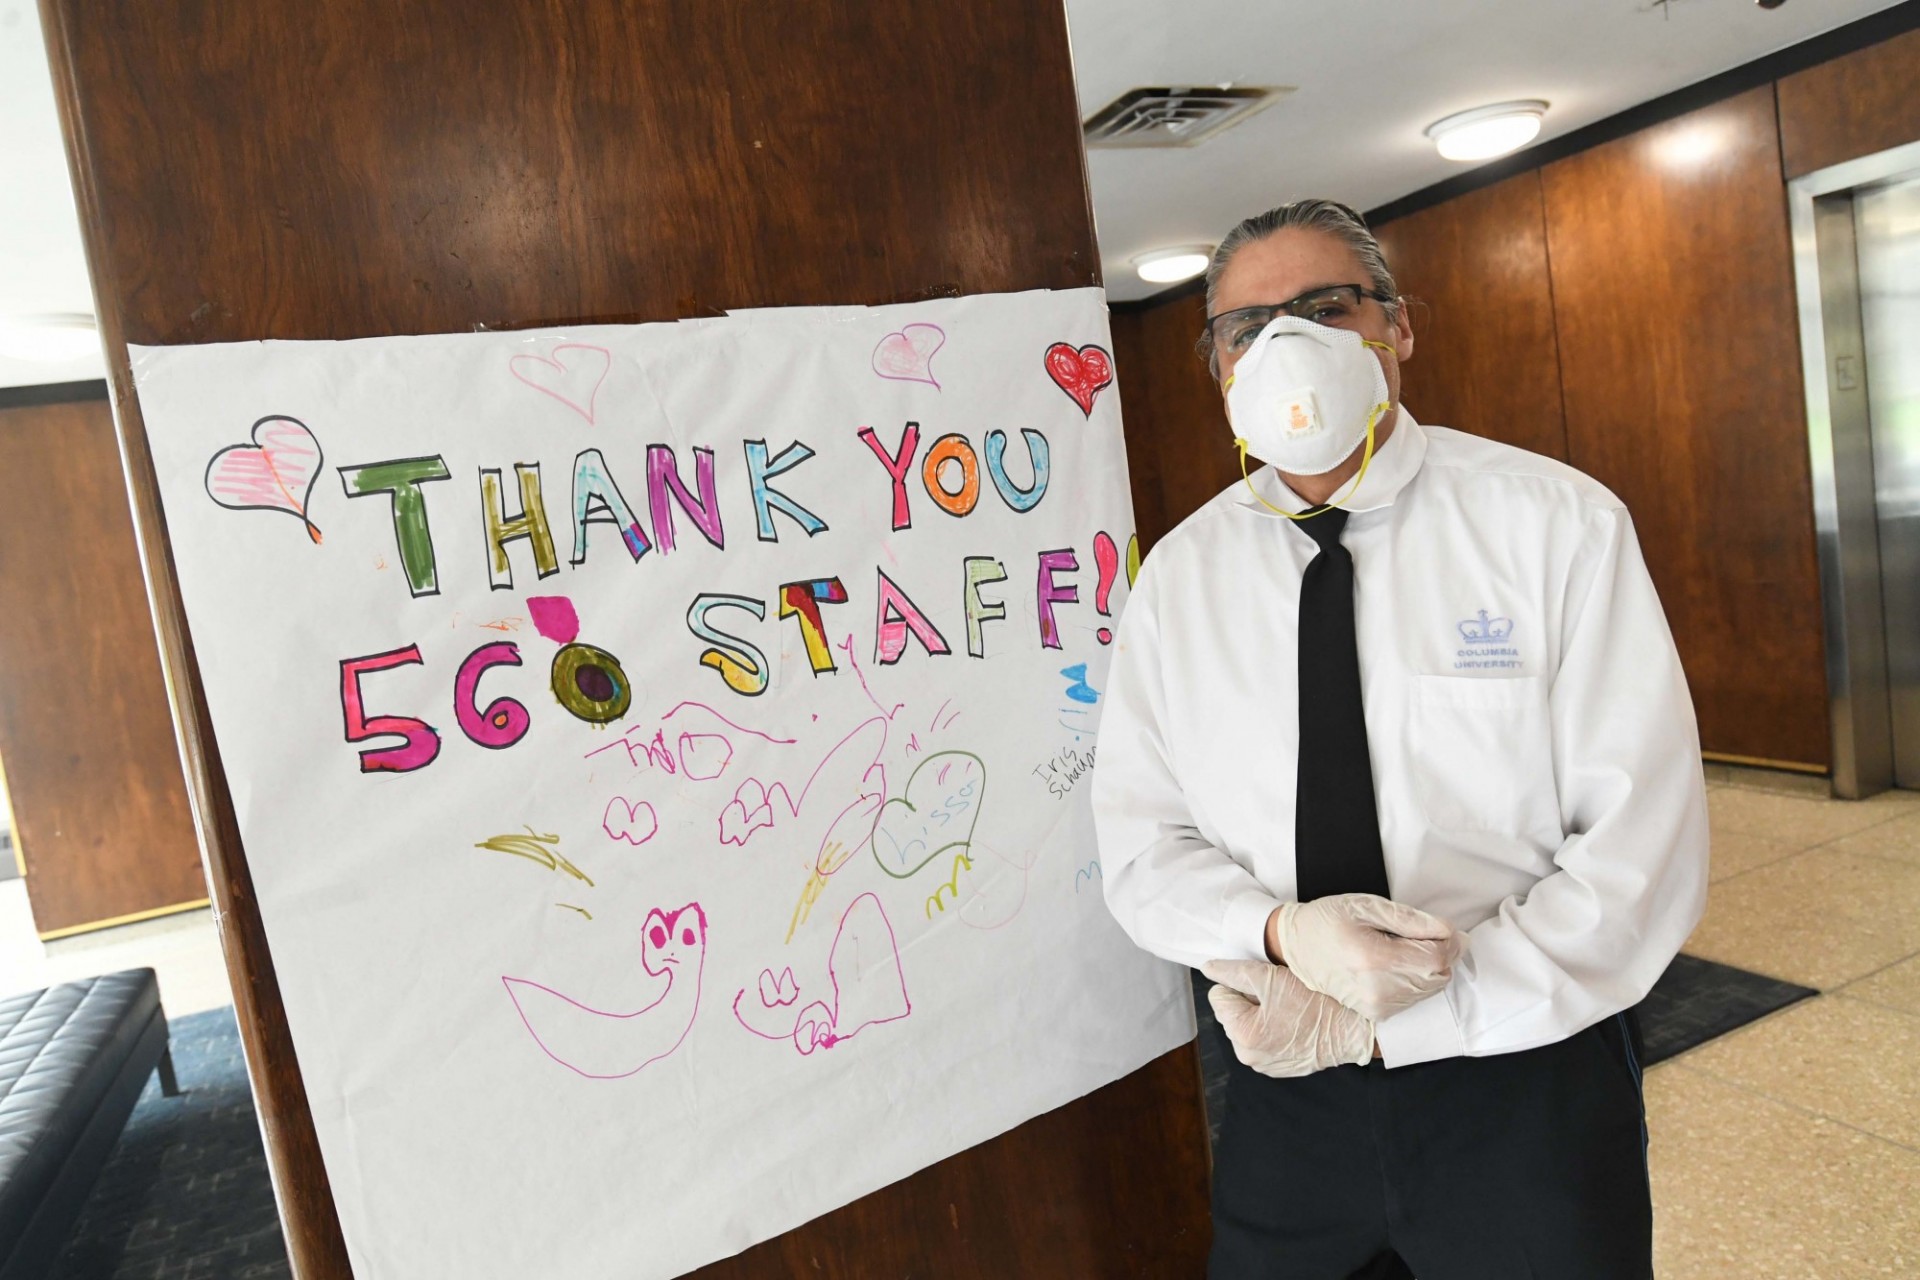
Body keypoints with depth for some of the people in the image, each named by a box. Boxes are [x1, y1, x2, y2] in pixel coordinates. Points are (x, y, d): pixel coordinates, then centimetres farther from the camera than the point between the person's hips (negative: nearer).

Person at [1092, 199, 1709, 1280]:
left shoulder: (1558, 523, -10)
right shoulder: (1181, 575, -3)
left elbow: (1647, 848, -14)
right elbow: (1143, 848, -2)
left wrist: (1386, 1021, -19)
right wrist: (1283, 931, -22)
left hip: (1529, 1078, -1)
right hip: (1287, 1098, 2)